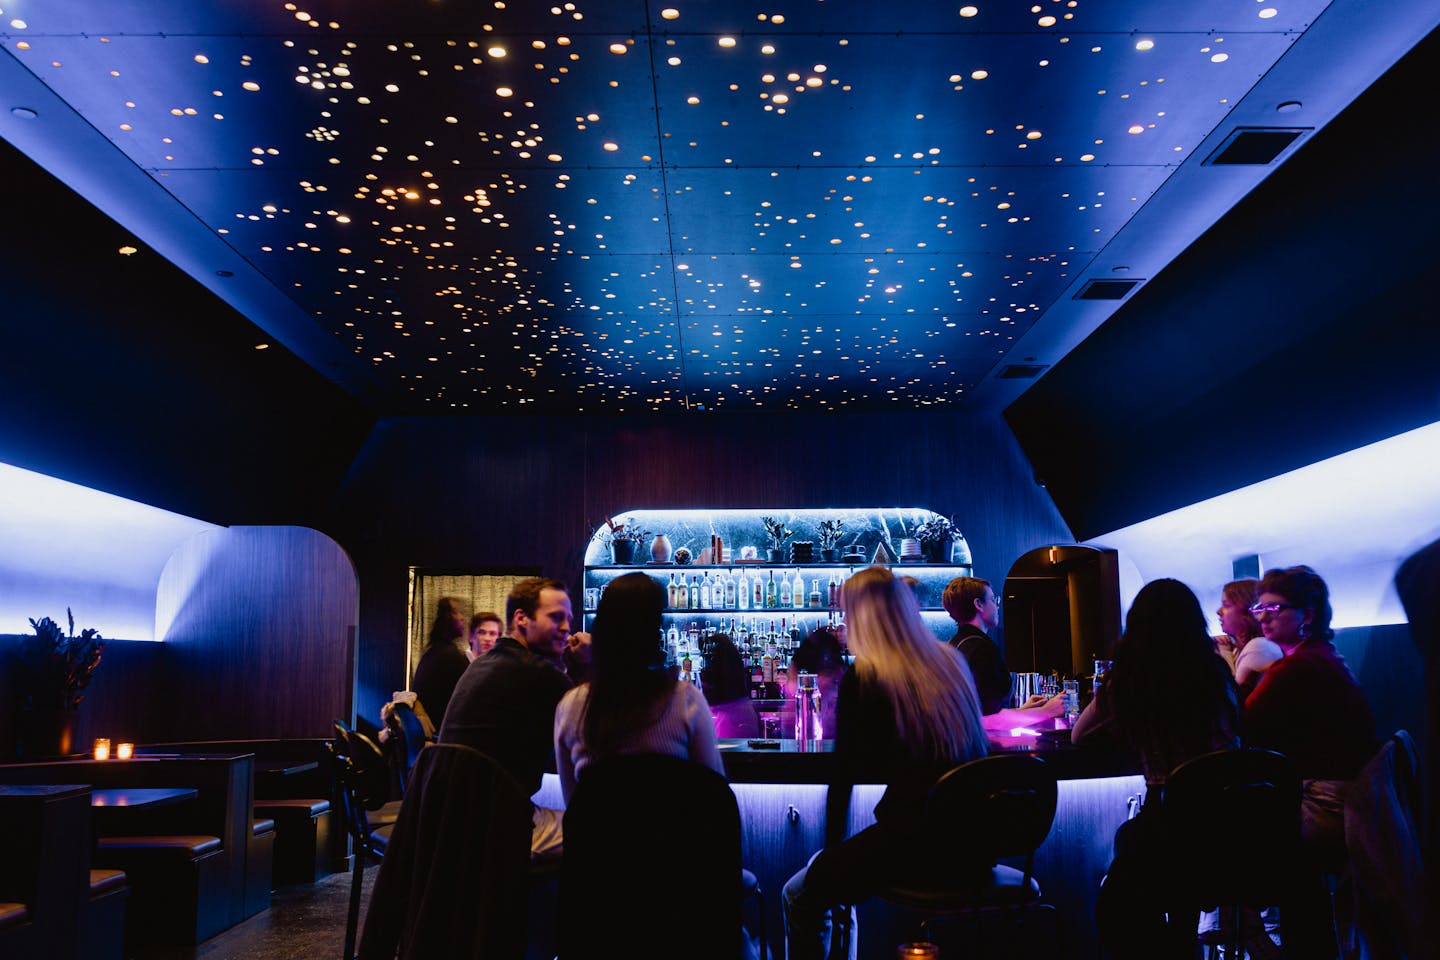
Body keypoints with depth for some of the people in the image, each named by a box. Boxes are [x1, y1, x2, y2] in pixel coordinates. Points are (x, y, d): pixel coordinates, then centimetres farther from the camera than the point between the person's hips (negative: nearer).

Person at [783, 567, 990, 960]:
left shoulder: (863, 678, -8)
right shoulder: (952, 662, 9)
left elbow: (845, 775, -5)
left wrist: (830, 850, 7)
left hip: (913, 840, -7)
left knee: (799, 894, 10)